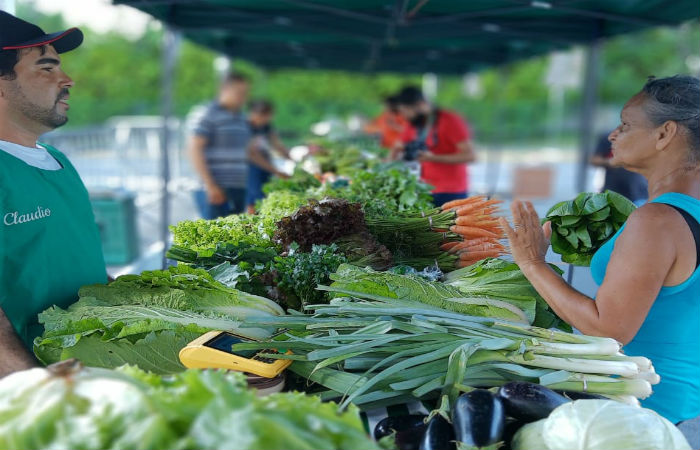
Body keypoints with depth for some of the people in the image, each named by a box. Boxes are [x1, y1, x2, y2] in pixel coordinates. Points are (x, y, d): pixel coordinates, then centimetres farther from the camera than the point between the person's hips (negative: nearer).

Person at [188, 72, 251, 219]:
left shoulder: (241, 117, 18)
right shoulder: (210, 115, -6)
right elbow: (194, 149, -12)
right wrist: (210, 185, -17)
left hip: (239, 189, 8)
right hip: (216, 189, -8)